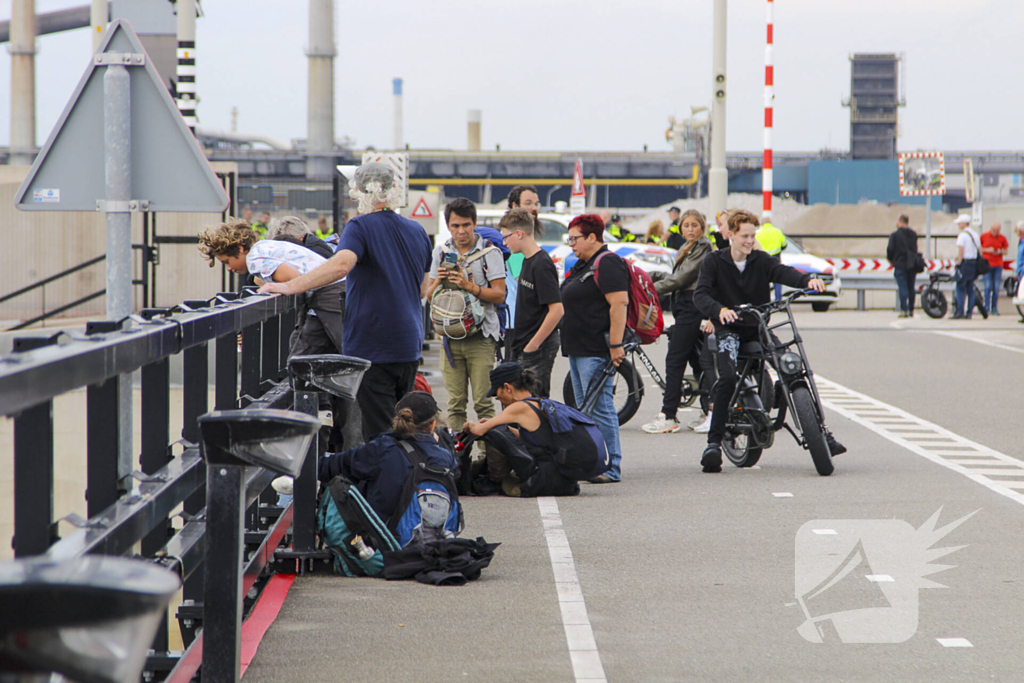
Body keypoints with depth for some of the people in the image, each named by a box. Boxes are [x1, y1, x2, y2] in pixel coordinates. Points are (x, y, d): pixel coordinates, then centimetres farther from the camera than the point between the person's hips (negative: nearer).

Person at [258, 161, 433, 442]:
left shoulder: (361, 227, -11)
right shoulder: (418, 232, 11)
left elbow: (341, 264, -31)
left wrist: (290, 286, -32)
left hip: (372, 346, -7)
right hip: (409, 346, 7)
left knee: (379, 432, -5)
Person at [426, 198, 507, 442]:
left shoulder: (490, 253, 0)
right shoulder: (441, 252, 13)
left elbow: (499, 295, -7)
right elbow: (429, 295, 15)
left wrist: (470, 286, -19)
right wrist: (438, 281, -6)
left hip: (481, 337, -4)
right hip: (450, 336, 4)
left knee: (483, 403, -7)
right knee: (455, 403, 5)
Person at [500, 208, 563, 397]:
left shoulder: (541, 265, -18)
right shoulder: (527, 261, 12)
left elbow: (556, 310, -23)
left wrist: (532, 345, -19)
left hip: (538, 349, -10)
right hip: (523, 347, 10)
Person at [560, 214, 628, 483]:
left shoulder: (607, 264, -13)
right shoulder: (582, 264, 19)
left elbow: (619, 304, -21)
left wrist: (616, 345, -26)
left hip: (596, 350, -11)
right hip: (578, 349, 11)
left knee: (600, 408, -10)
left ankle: (612, 468, -8)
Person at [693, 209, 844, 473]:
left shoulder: (761, 260, 5)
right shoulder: (714, 261, -1)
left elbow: (784, 272, -14)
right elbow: (700, 294, -14)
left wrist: (808, 280, -37)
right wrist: (719, 310, -36)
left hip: (758, 328, 3)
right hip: (729, 329, -3)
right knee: (728, 377, -27)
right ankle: (714, 442, -21)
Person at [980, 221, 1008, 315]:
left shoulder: (1002, 238, 6)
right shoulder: (984, 236, 2)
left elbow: (1006, 251, 12)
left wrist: (1000, 252, -9)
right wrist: (987, 250, -10)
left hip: (998, 266, 2)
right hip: (987, 265, -2)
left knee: (996, 288, 0)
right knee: (988, 287, -8)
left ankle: (994, 308, 7)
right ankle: (987, 308, -2)